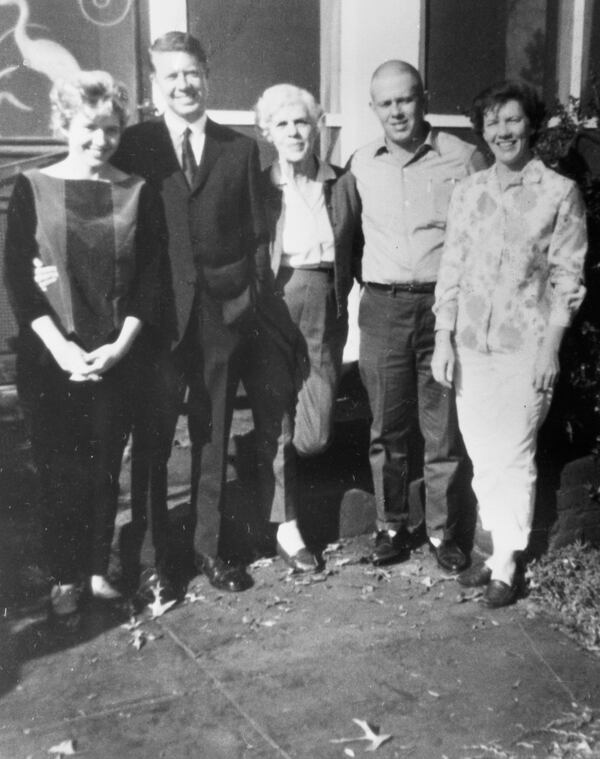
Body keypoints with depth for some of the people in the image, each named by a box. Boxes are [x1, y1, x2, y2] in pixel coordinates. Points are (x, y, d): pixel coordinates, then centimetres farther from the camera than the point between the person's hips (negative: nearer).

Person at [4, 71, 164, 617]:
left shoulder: (138, 193, 3)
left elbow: (150, 280, 2)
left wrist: (120, 346, -9)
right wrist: (61, 347, -12)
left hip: (117, 358, 1)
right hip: (51, 357, -1)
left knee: (104, 467, 8)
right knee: (58, 469, 5)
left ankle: (98, 570, 25)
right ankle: (65, 577, 21)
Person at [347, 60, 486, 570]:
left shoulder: (462, 158, -2)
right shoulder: (360, 165, 7)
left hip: (445, 304, -2)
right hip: (382, 307, 2)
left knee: (445, 429, 4)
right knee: (387, 427, 9)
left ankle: (444, 531, 20)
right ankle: (391, 526, 24)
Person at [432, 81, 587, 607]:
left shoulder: (560, 193, -3)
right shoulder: (468, 192, 8)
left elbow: (568, 277, -3)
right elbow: (452, 268, 8)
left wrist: (550, 347, -9)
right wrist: (443, 339, 3)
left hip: (525, 346, -4)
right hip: (470, 344, 4)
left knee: (513, 457, 1)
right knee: (482, 456, 10)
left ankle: (508, 564, 17)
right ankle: (499, 548, 26)